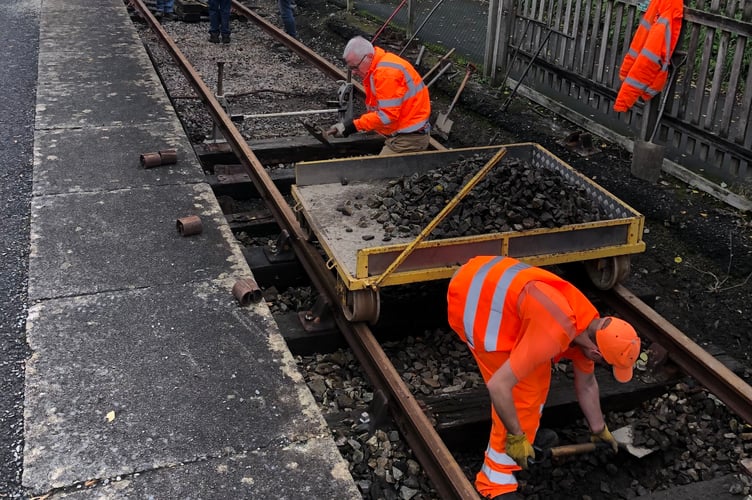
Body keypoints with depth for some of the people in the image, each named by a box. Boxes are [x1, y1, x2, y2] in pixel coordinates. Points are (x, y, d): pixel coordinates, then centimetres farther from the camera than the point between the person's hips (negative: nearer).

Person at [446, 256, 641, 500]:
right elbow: (498, 385, -27)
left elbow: (586, 384, 21)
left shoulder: (589, 327, 1)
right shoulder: (554, 334, -29)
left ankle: (525, 431, 36)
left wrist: (599, 430, 31)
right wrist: (515, 437, -14)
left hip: (491, 282, 9)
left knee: (536, 373, 16)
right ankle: (496, 480, 6)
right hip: (471, 298, -9)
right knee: (521, 390, -5)